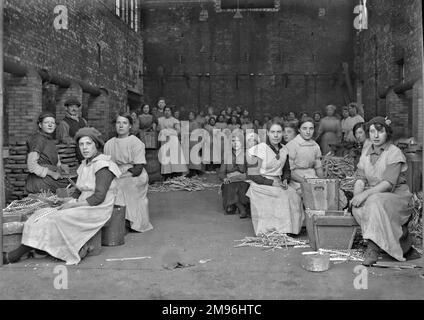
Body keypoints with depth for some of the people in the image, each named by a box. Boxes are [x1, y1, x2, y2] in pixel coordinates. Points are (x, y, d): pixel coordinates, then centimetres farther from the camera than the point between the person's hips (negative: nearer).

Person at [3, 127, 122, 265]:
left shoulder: (103, 165, -13)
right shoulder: (85, 164, 15)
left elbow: (99, 197, -19)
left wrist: (73, 204, -15)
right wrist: (71, 201, -2)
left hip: (97, 211, -9)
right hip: (83, 207, 9)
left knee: (54, 219, -19)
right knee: (43, 214, -7)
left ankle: (16, 255, -7)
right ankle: (78, 247, -16)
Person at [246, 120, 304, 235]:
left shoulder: (284, 149, 9)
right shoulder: (261, 148, -10)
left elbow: (286, 170, 21)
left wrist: (285, 180, 0)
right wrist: (272, 182, -15)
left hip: (278, 184, 6)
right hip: (261, 186, -6)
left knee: (294, 197, -18)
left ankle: (287, 230, -6)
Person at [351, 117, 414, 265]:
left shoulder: (394, 153, -8)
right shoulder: (366, 153, 11)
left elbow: (389, 183, -19)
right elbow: (360, 179, 4)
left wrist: (366, 194, -30)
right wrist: (356, 195, -18)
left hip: (396, 196, -5)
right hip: (373, 195, 5)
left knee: (375, 203, -36)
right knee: (358, 207, -27)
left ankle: (373, 248, -30)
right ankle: (400, 233, -13)